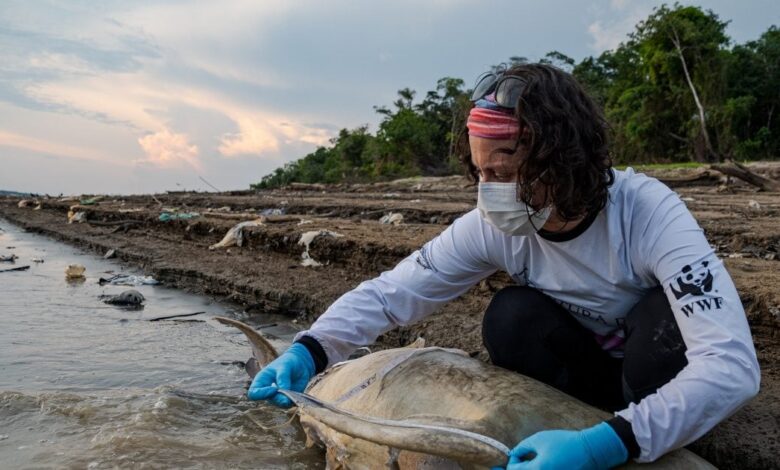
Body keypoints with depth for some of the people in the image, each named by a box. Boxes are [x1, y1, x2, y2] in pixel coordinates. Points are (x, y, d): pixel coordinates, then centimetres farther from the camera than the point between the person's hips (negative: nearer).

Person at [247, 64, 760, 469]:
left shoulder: (649, 213, -33)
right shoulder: (493, 227, -22)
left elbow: (733, 364, -41)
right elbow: (390, 292, -20)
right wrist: (309, 351, -36)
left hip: (666, 369, -2)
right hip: (590, 363, 3)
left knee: (664, 313, -34)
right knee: (510, 317, -26)